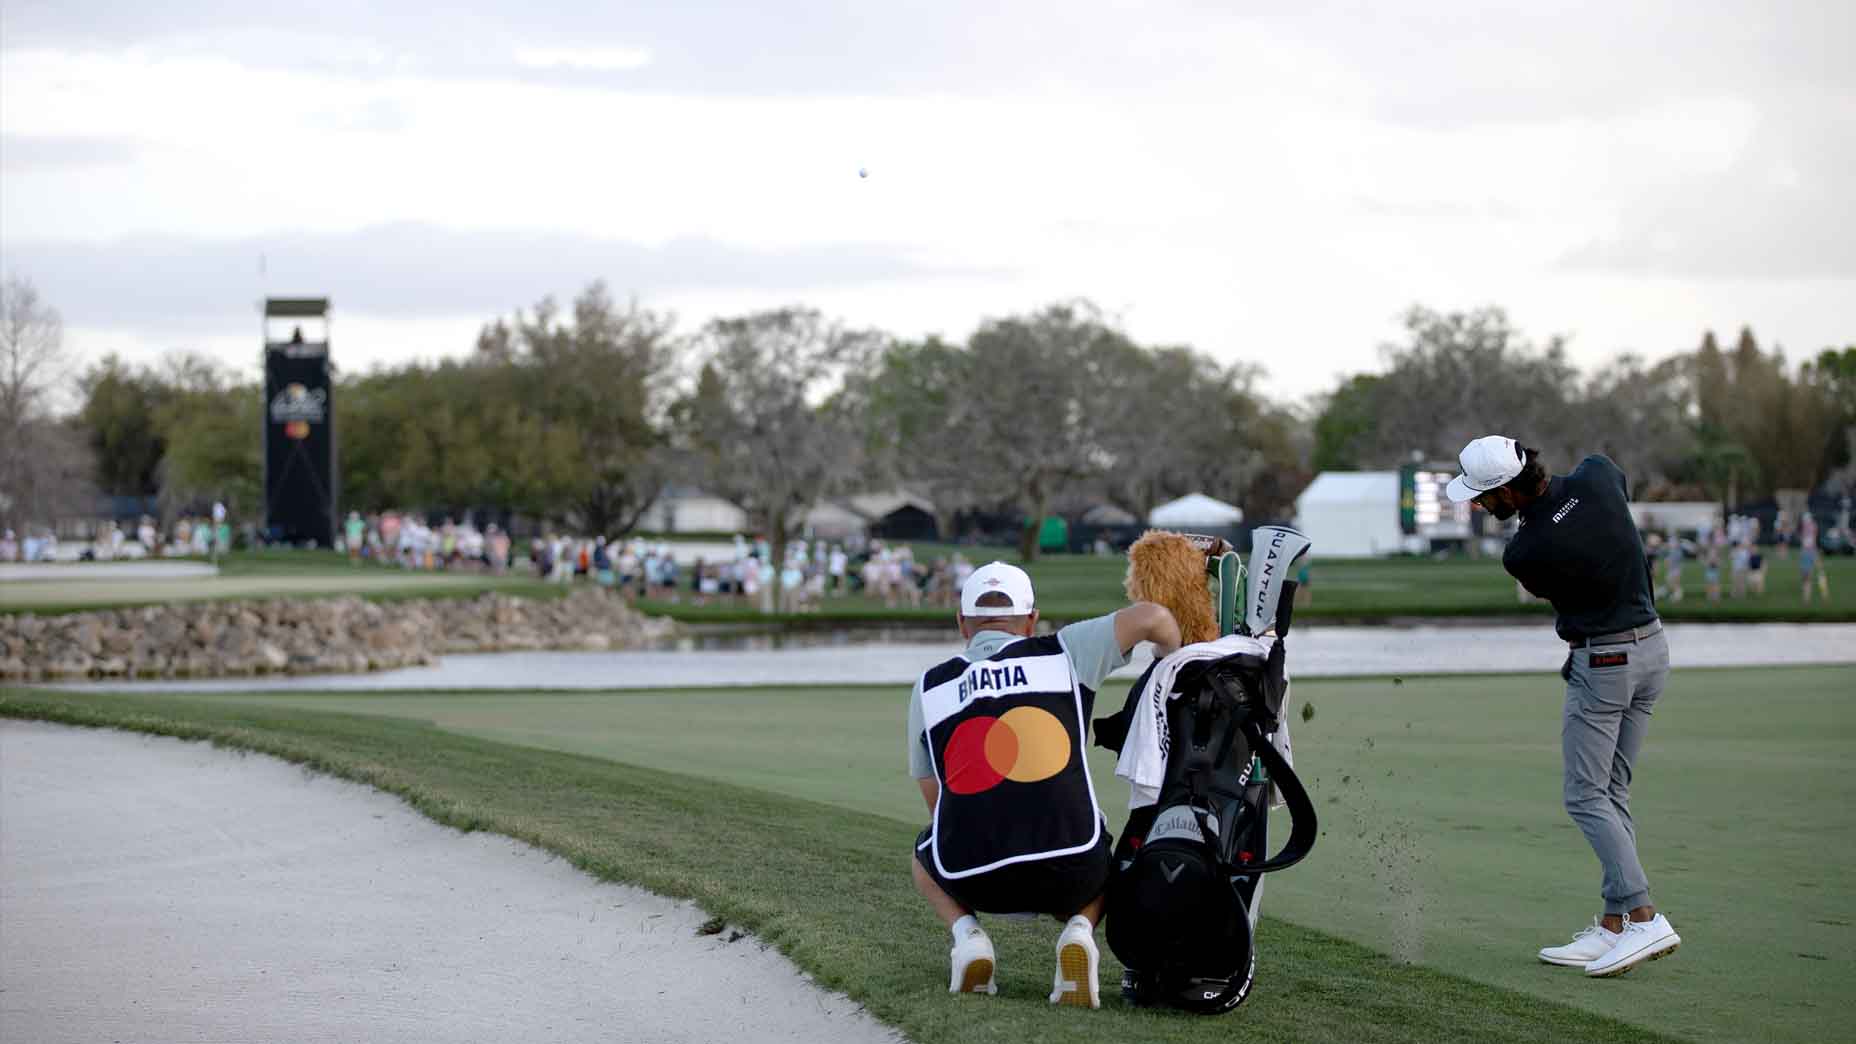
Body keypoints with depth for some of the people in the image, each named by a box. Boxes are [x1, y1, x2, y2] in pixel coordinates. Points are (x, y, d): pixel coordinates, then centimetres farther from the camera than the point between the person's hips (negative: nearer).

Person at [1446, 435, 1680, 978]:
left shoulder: (1524, 553, -22)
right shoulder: (1597, 473, -6)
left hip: (1601, 663, -8)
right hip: (1653, 647, 8)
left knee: (1586, 797, -2)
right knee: (1613, 794, 10)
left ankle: (1644, 917, -13)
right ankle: (1612, 927, 9)